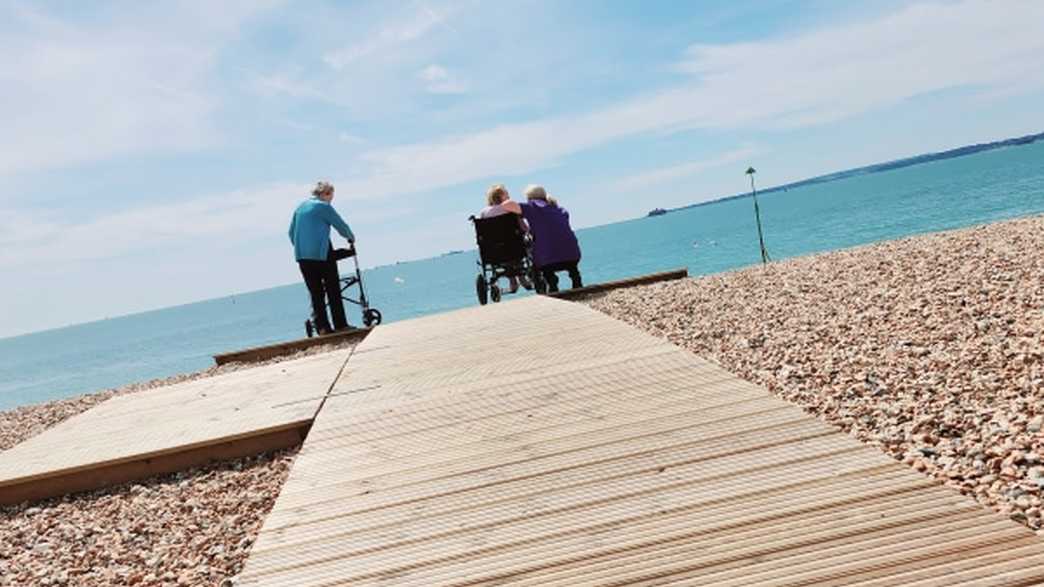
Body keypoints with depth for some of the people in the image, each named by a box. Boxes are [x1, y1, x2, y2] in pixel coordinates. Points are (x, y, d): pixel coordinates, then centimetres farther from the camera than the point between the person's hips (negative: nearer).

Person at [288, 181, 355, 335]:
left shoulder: (300, 207, 16)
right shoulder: (324, 207, -4)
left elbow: (291, 232, 19)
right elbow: (341, 226, 1)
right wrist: (351, 238, 19)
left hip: (302, 255, 6)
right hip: (321, 253, -6)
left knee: (315, 292, 8)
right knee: (333, 290, 3)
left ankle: (322, 327, 4)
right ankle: (340, 324, 4)